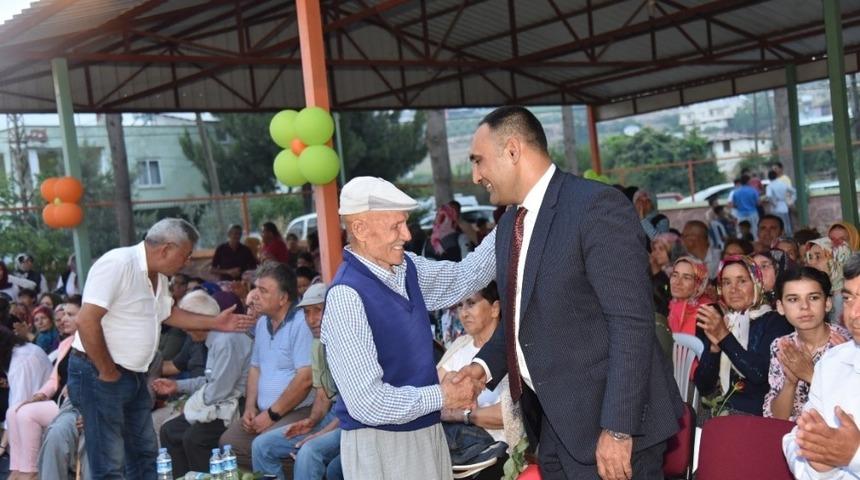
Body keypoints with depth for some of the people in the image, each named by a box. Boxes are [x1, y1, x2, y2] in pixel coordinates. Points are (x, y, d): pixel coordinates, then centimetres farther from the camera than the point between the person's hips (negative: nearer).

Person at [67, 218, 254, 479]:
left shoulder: (158, 275, 8)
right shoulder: (117, 264, -21)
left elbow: (167, 313, 25)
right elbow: (86, 321, -26)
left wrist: (215, 323, 16)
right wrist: (108, 372, -18)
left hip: (135, 376, 9)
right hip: (98, 374, -9)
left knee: (144, 453, 17)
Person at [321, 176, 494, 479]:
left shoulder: (408, 269, 1)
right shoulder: (347, 295, -22)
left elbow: (465, 277, 16)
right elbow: (367, 402, -24)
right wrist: (442, 396, -14)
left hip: (427, 431, 7)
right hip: (380, 445, -7)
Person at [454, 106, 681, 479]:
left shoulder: (597, 206, -16)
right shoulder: (510, 223, 11)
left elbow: (632, 323, -20)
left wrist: (618, 429, -22)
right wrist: (486, 364, 2)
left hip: (605, 423, -8)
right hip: (553, 423, 8)